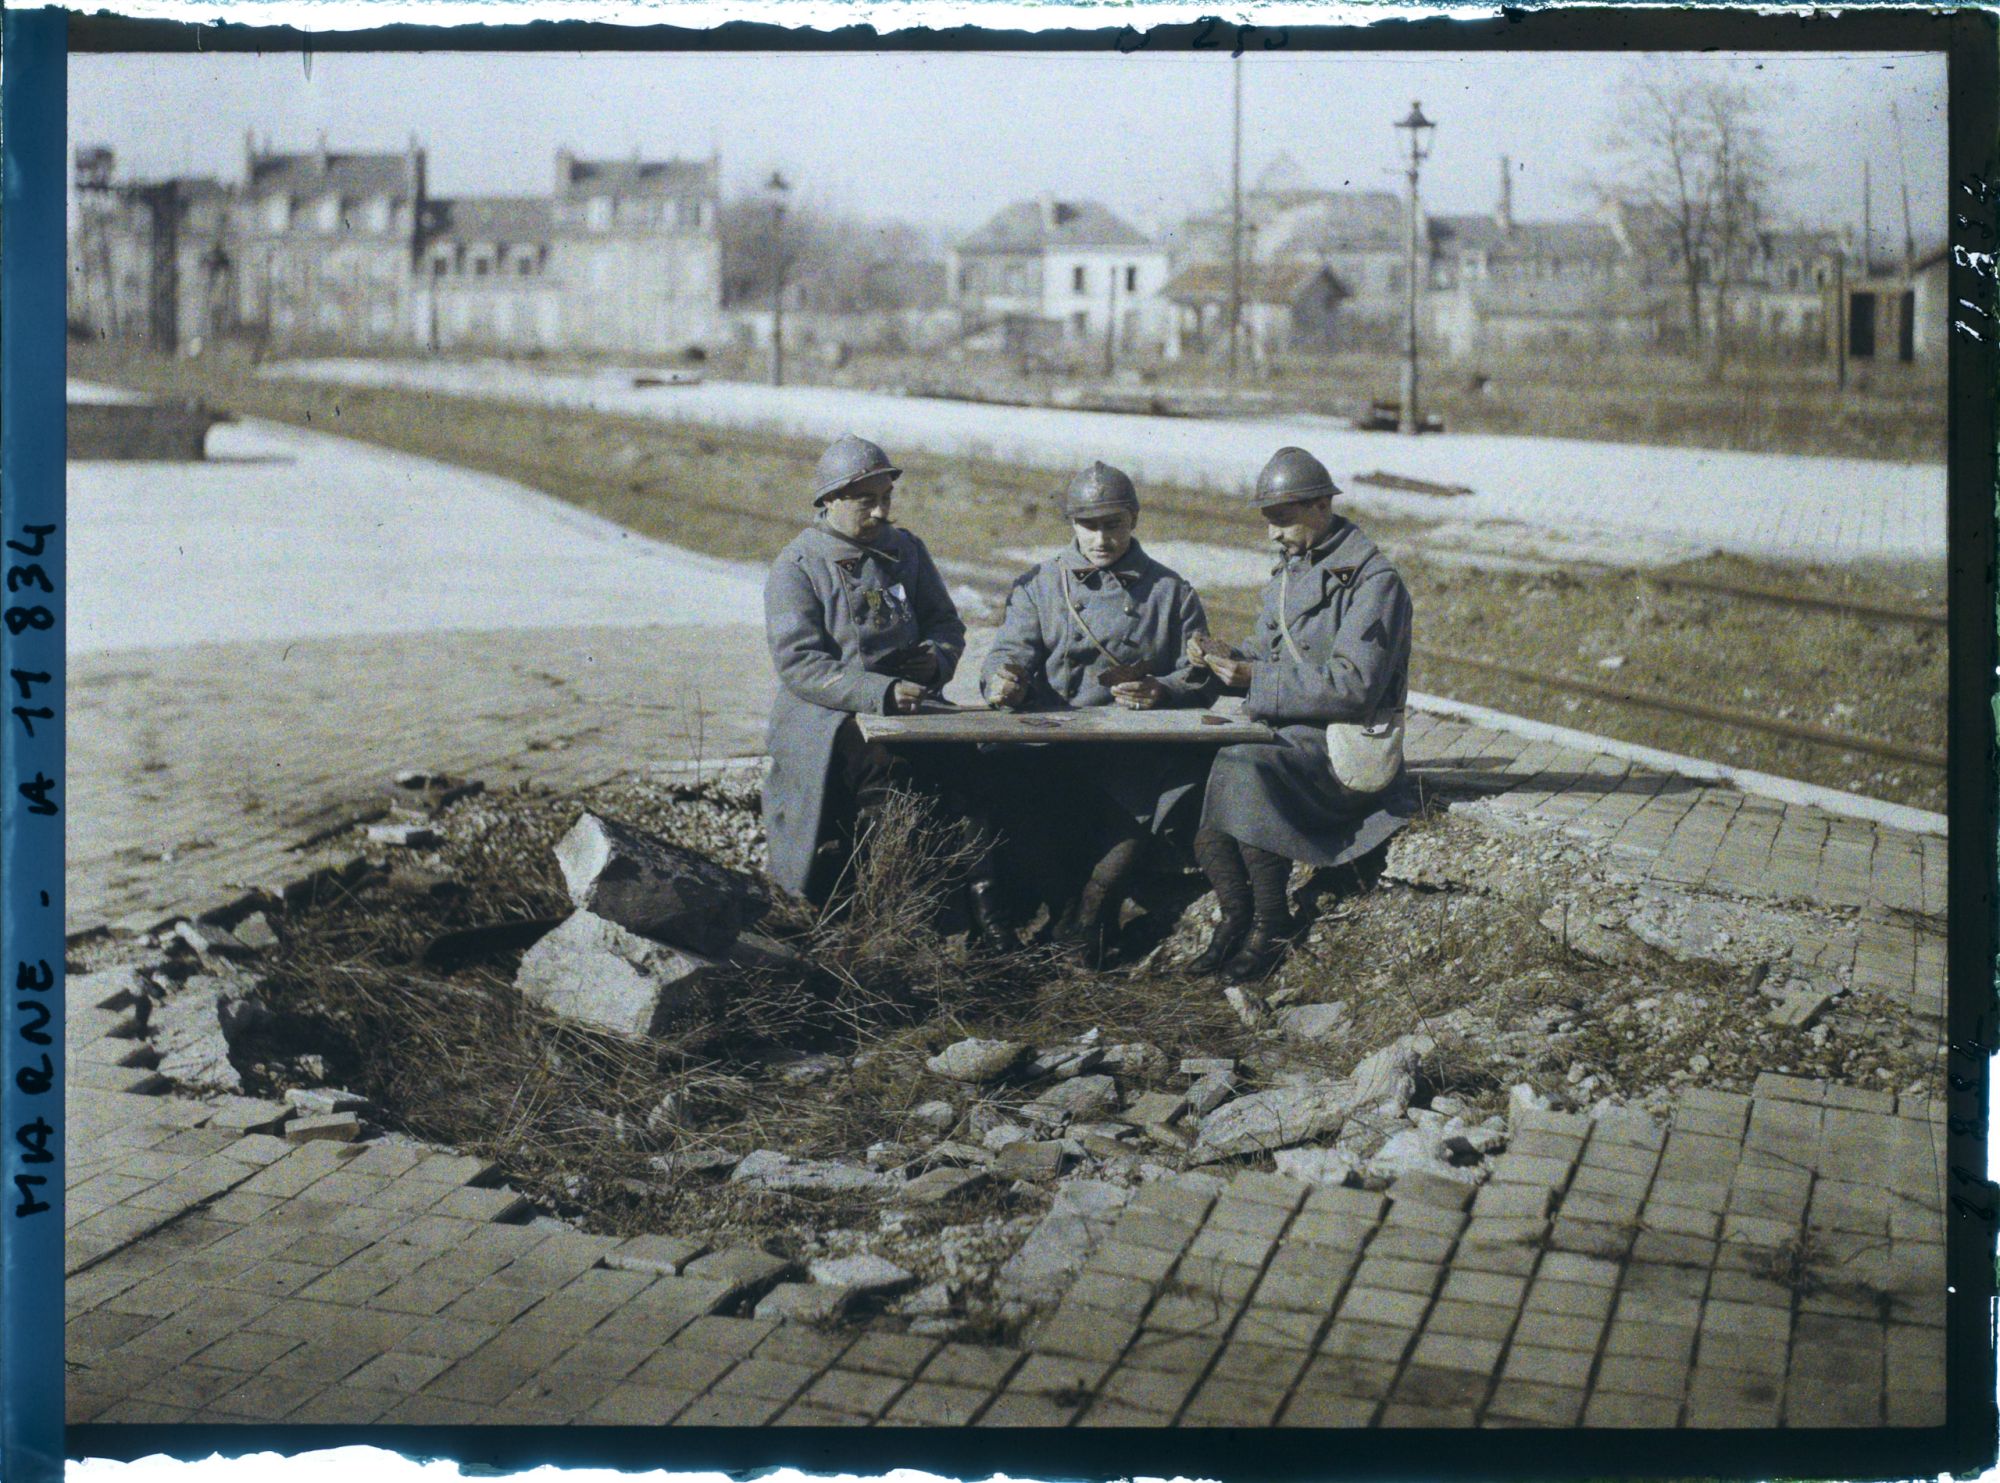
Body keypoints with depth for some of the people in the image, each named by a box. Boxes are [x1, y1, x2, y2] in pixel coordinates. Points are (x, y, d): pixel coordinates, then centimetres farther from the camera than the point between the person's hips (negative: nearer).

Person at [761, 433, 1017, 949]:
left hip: (906, 708, 4)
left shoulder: (906, 550, 17)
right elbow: (798, 664, -12)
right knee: (887, 764, -34)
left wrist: (936, 657, -2)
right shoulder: (797, 567, -1)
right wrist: (880, 693, -24)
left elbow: (946, 623, 23)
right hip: (825, 717, -4)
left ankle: (985, 913, -29)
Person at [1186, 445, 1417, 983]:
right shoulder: (1288, 572, 17)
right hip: (1286, 734, 8)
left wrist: (1256, 679, -18)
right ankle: (1235, 916, -9)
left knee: (1244, 769, -33)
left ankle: (1271, 929, -20)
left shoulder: (1374, 580, -10)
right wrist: (1228, 660, 0)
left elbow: (1354, 687, -20)